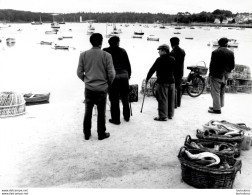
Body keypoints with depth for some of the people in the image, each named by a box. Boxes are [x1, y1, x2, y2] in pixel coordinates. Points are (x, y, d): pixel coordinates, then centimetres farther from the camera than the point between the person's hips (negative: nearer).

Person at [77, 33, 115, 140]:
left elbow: (79, 73, 0)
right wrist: (108, 83, 11)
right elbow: (111, 74, -9)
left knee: (88, 112, 15)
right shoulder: (106, 55, -11)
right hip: (102, 88, -2)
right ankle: (101, 134, 22)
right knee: (101, 112, 11)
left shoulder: (83, 55, -4)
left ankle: (87, 134, 25)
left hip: (89, 88, 2)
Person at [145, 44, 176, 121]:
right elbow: (174, 70, 13)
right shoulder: (173, 59, 7)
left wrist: (147, 78, 1)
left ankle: (163, 116, -2)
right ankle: (170, 115, 22)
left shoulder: (160, 59, -11)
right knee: (171, 99, 12)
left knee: (162, 99, -3)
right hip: (171, 81, 7)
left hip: (162, 82, -7)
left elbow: (152, 69, -8)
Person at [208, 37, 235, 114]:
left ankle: (217, 108, -1)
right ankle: (219, 106, 26)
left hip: (216, 76, -6)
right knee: (222, 92, 17)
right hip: (225, 76, 6)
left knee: (215, 92, -1)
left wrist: (210, 73, 0)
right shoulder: (231, 53, 3)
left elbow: (212, 64, -11)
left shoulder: (215, 52, -12)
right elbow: (232, 66, 6)